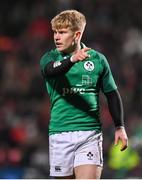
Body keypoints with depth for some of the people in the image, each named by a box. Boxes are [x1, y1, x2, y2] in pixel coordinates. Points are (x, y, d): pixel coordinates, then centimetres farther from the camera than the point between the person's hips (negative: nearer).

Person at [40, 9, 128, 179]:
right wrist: (72, 59, -42)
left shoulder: (97, 59, 5)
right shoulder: (50, 58, 3)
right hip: (60, 133, 1)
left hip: (90, 134, -1)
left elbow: (112, 94, 14)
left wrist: (120, 127, 9)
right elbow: (50, 70, -23)